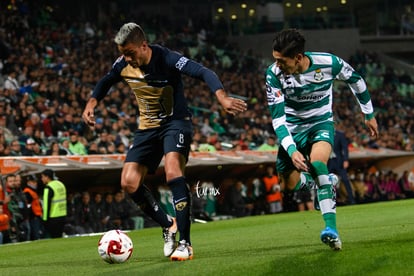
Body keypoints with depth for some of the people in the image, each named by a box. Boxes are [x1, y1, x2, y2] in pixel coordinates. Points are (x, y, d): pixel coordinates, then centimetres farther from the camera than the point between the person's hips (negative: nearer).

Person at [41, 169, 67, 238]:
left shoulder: (48, 188, -14)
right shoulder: (61, 184, 12)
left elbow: (47, 205, -17)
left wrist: (45, 219, -13)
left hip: (53, 219, -8)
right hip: (63, 216, 8)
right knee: (59, 237, 14)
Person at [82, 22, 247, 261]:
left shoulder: (166, 59, -24)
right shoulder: (123, 65, -6)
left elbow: (204, 73, -35)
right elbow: (106, 82, 18)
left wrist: (222, 97, -52)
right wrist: (92, 103, 1)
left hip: (175, 121, -6)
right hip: (148, 126, 6)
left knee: (173, 171, -30)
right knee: (129, 182, -6)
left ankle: (185, 243, -26)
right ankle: (169, 225, 16)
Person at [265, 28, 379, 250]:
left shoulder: (328, 63, -24)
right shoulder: (274, 74, -24)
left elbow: (355, 80, -2)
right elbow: (277, 118, -20)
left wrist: (369, 115, 8)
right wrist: (291, 150, -32)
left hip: (321, 123, -2)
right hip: (293, 127, 2)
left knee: (317, 162, -31)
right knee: (290, 184, 1)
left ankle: (331, 228, -34)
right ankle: (327, 182, 35)